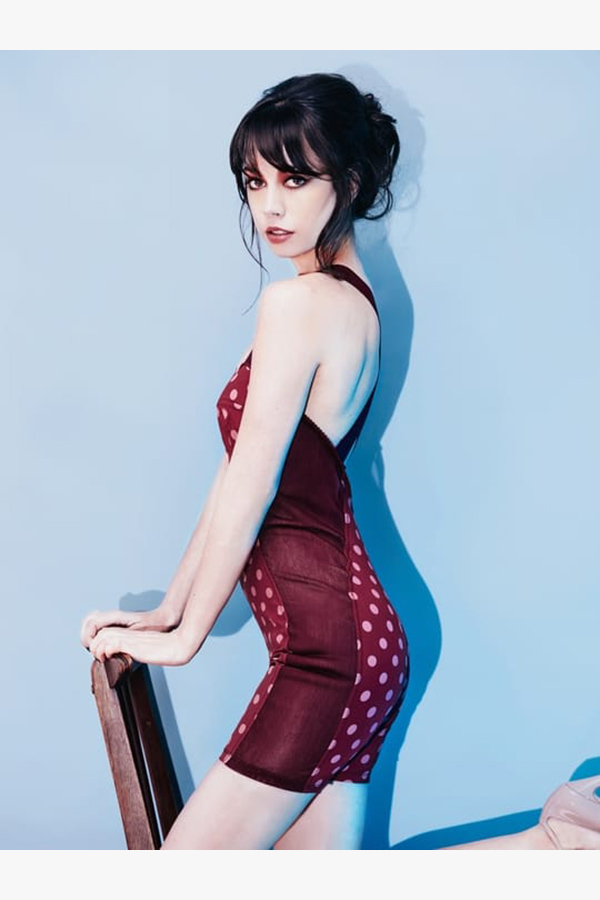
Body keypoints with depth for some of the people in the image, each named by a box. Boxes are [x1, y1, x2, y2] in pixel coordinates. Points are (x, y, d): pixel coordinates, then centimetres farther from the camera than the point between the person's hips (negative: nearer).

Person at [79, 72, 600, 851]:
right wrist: (169, 609, 16)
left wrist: (184, 637, -1)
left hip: (326, 641, -10)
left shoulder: (298, 302, -14)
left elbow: (247, 493, -13)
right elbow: (244, 476, 14)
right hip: (353, 626, 10)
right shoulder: (354, 298, 15)